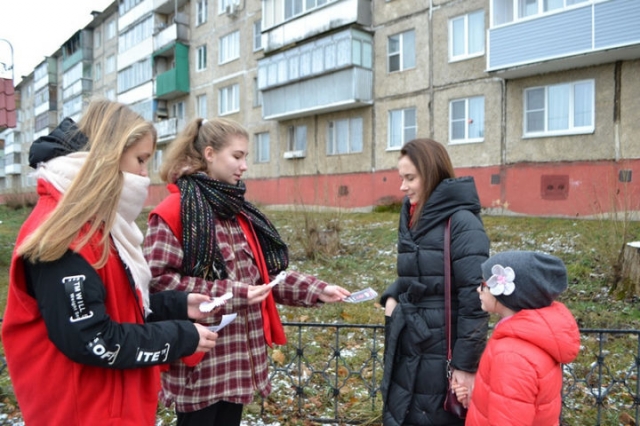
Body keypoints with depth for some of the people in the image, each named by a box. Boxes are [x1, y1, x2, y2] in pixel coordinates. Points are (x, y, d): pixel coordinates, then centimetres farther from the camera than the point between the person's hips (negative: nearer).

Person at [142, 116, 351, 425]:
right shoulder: (174, 212, -14)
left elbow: (264, 272, 12)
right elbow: (158, 280, -21)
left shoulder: (237, 210, 10)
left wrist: (316, 290, 0)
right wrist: (232, 293, -22)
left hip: (238, 353, 7)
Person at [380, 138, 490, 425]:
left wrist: (466, 364, -18)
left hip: (440, 355, -7)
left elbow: (475, 299, -19)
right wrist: (392, 295, 0)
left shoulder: (462, 222, -16)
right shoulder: (414, 217, 9)